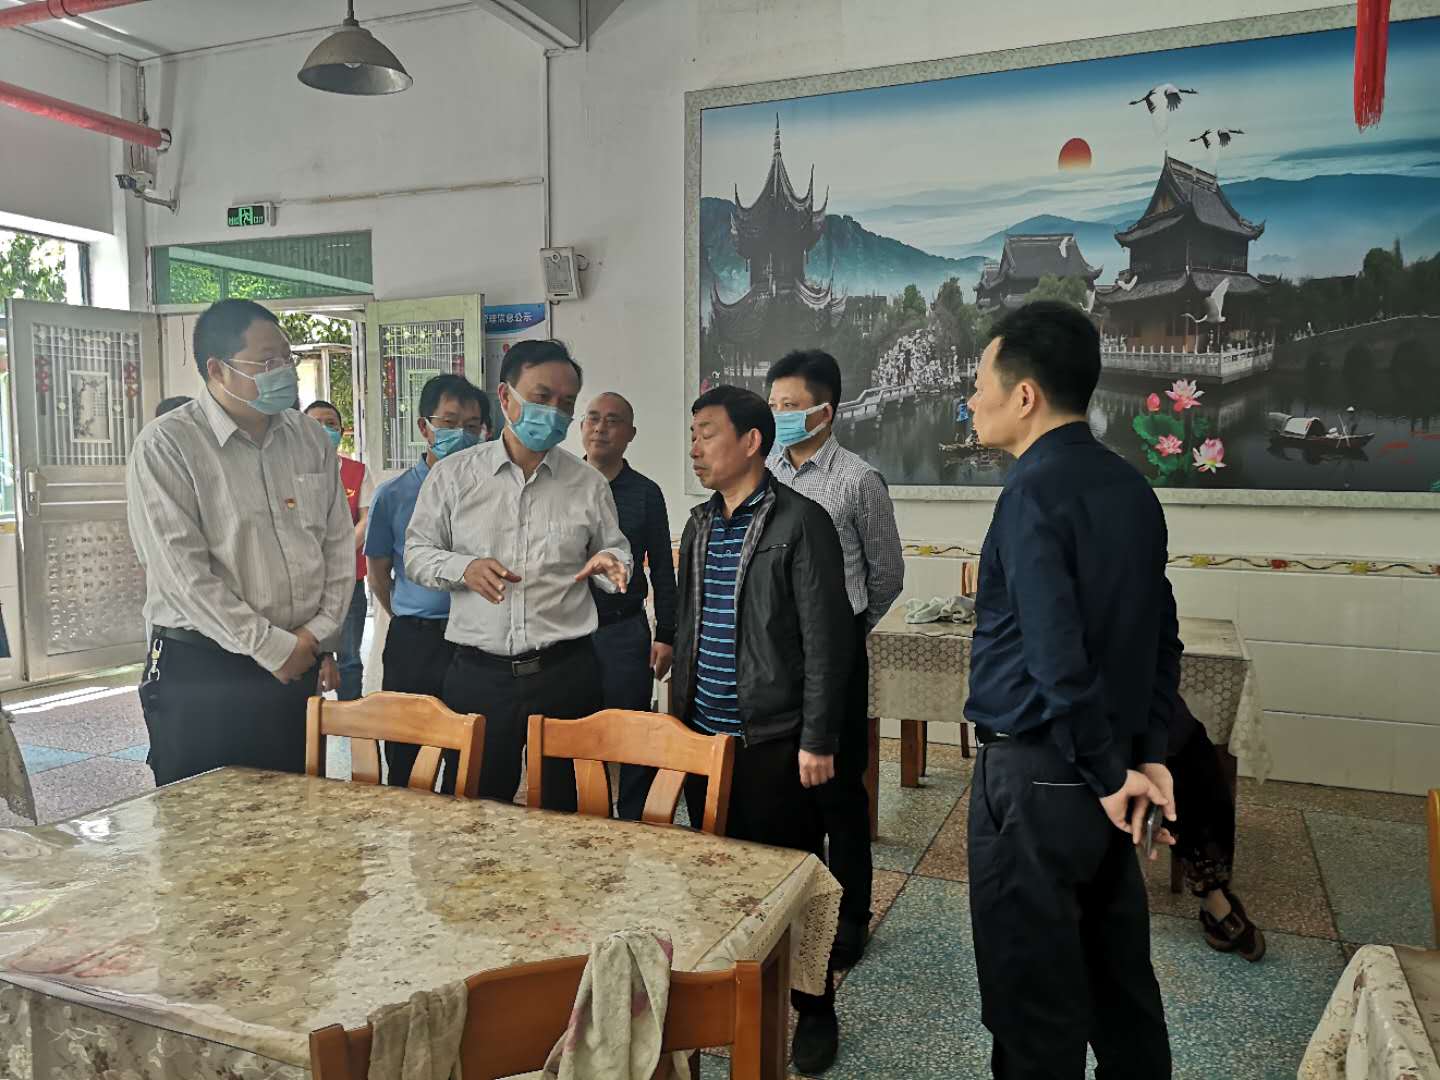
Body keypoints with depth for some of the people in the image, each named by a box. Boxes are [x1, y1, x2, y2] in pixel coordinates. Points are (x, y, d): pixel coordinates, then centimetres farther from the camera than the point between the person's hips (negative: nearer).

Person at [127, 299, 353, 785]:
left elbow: (339, 543, 9)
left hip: (301, 666, 5)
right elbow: (182, 570, -16)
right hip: (200, 672, -4)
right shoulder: (165, 446, -10)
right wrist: (273, 648, -15)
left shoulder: (311, 440, 7)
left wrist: (318, 634, -2)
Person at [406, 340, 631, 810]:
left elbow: (616, 551, 15)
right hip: (479, 673, 0)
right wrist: (464, 568, -14)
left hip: (566, 671, 1)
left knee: (567, 808, 10)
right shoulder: (453, 475, 2)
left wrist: (609, 563, -9)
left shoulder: (589, 483, 5)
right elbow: (416, 553, 6)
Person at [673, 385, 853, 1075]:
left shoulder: (801, 523, -11)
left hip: (774, 741, -6)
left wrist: (818, 741, -15)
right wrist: (679, 714, 16)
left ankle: (814, 1012, 25)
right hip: (704, 736, 6)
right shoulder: (700, 525, 11)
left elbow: (826, 640, -13)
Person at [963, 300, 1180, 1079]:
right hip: (1102, 772, 8)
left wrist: (1108, 773, -11)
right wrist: (1147, 754, 9)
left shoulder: (1035, 491, -18)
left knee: (1032, 994, 6)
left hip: (1036, 773, -8)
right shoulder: (1130, 487, 8)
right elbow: (1161, 638, 10)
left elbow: (1056, 657, -22)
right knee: (1118, 976, 21)